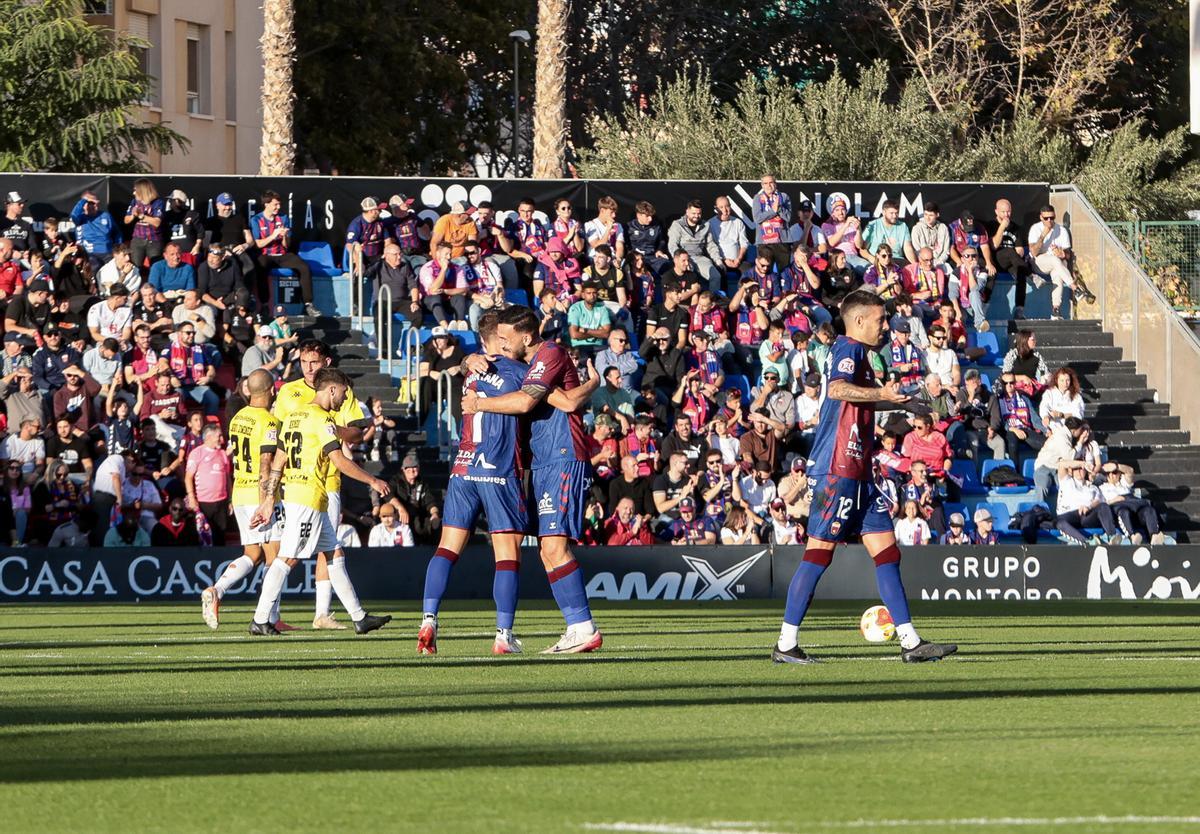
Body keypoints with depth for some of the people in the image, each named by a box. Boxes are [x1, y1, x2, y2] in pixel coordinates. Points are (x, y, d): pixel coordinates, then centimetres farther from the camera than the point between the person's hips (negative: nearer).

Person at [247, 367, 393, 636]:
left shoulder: (293, 417, 16)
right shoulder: (322, 419, -11)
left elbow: (278, 462, 16)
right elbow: (338, 460, -16)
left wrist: (269, 499, 17)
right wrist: (373, 481, -7)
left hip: (293, 492, 10)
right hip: (309, 496, -10)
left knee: (335, 554, 12)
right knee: (287, 559, -8)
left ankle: (359, 617, 14)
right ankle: (260, 621, -8)